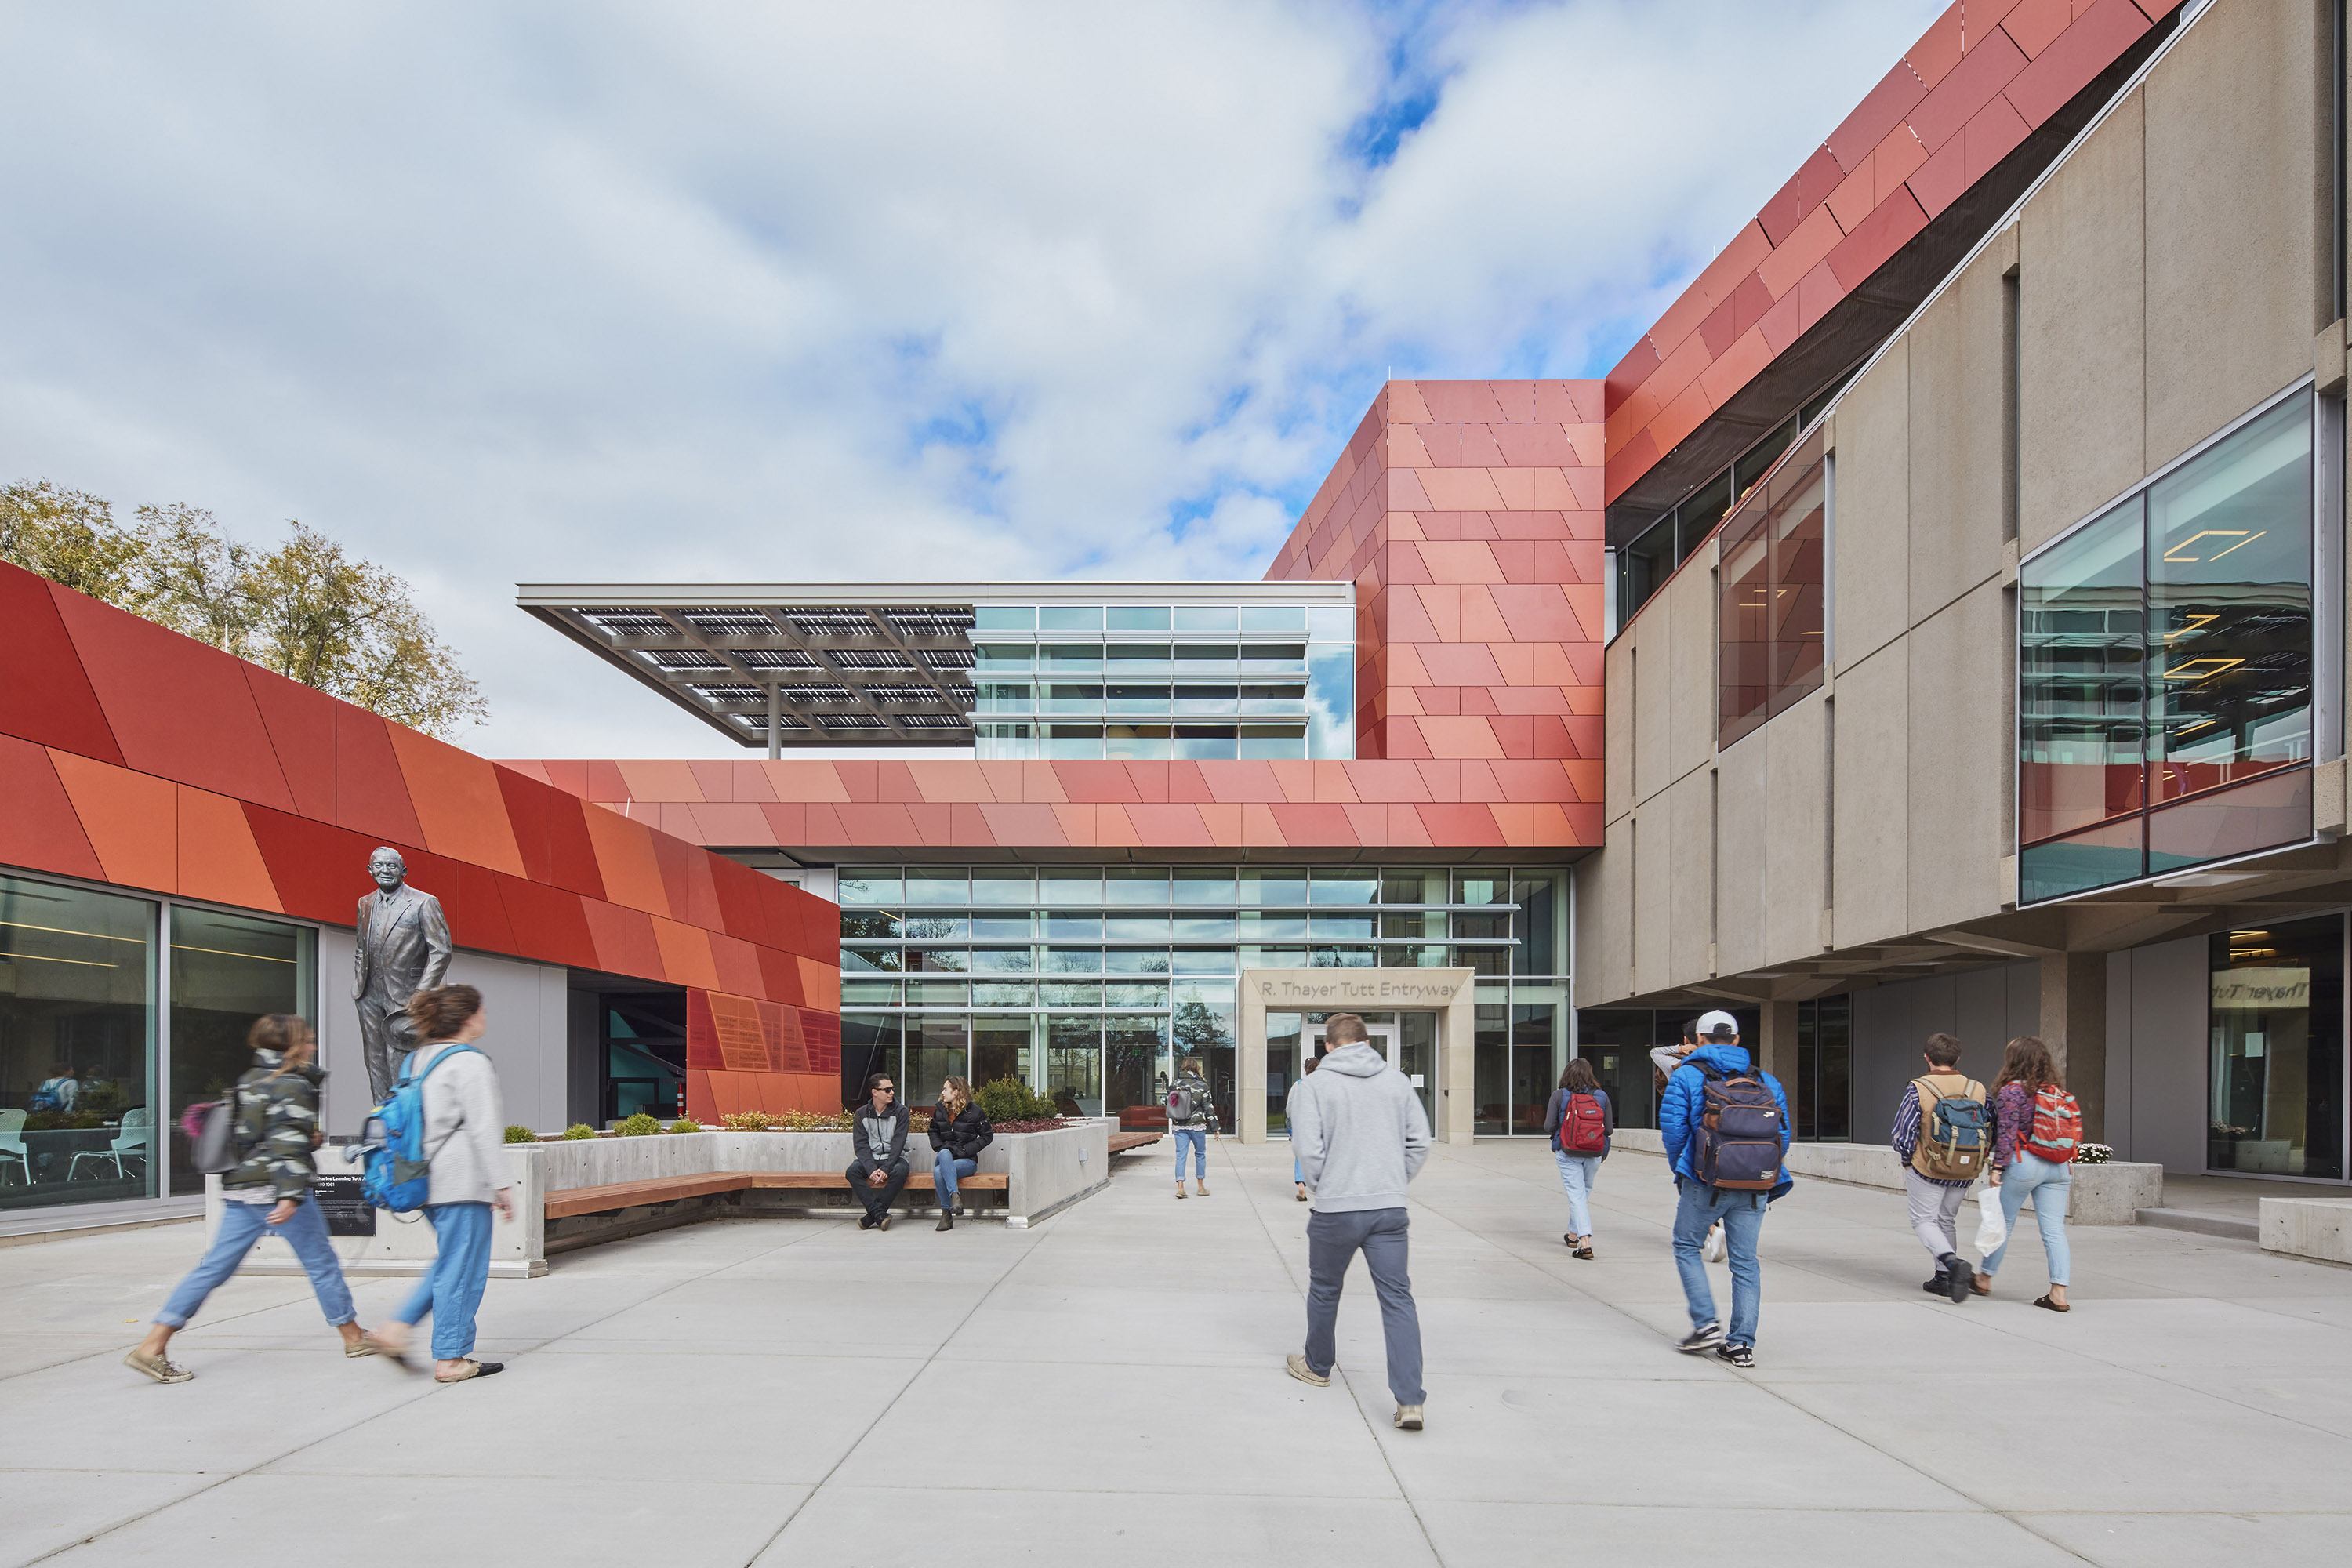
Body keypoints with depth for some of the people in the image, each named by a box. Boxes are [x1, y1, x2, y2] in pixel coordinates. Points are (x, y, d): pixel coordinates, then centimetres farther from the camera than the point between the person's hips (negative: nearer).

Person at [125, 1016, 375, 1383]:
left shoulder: (251, 1081, 15)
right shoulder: (293, 1085, -10)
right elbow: (290, 1143, -21)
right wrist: (290, 1196, -27)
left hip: (240, 1191, 8)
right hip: (279, 1191, -8)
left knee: (213, 1267, 6)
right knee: (322, 1262, 5)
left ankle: (152, 1345, -1)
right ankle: (353, 1337, 16)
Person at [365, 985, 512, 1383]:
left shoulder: (415, 1060, 13)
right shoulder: (470, 1063, -14)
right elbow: (485, 1130, -17)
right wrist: (500, 1186, -13)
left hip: (426, 1181, 9)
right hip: (463, 1184, -9)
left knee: (451, 1262, 20)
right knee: (462, 1268, 0)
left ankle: (395, 1329, 11)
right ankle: (450, 1359, 6)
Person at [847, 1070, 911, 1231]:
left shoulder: (901, 1112, -1)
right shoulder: (862, 1114, 4)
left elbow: (898, 1144, -10)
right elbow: (860, 1146, -5)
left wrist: (885, 1169, -23)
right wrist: (871, 1170, -21)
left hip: (894, 1158, -2)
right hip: (870, 1159, 2)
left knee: (899, 1171, -35)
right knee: (852, 1171, -29)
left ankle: (873, 1215, -28)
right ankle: (880, 1214, -35)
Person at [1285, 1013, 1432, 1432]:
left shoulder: (1313, 1085, -5)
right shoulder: (1398, 1081, 6)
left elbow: (1308, 1147, -12)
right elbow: (1419, 1141, 6)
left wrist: (1322, 1188, 3)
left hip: (1335, 1210, -2)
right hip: (1390, 1208, 2)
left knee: (1324, 1290, 19)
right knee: (1398, 1298, 3)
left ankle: (1317, 1367, 39)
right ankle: (1409, 1400, -6)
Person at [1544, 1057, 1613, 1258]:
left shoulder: (1559, 1095, -7)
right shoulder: (1602, 1096, -2)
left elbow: (1549, 1126, -8)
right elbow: (1610, 1129, -2)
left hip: (1568, 1153, -3)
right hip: (1594, 1154, 3)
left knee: (1576, 1195, -1)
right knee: (1584, 1192, 22)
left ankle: (1585, 1243, -14)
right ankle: (1573, 1235, 35)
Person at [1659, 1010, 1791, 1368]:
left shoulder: (1686, 1076, -2)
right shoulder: (1766, 1081, 9)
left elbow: (1673, 1130, -6)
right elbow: (1782, 1135, 7)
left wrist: (1680, 1173, 10)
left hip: (1705, 1183, -3)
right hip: (1754, 1187, 3)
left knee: (1687, 1247, 14)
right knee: (1745, 1261, 9)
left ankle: (1706, 1324, 3)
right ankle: (1742, 1343, 9)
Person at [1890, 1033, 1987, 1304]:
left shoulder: (1917, 1089, -12)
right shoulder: (1978, 1089, 0)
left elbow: (1903, 1134, -12)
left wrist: (1907, 1162, 5)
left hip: (1927, 1169, -5)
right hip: (1966, 1173, 5)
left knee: (1924, 1221, 5)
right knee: (1947, 1221, 19)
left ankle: (1953, 1263, -19)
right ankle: (1943, 1279, 22)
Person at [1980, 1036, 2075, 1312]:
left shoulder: (2011, 1091, -11)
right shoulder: (2057, 1089, 8)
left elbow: (2007, 1134, -14)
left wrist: (1997, 1167, -10)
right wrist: (2069, 1161, 20)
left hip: (2023, 1164, -5)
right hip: (2058, 1166, 5)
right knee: (2054, 1229, 3)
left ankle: (1985, 1279, 23)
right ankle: (2059, 1293, -1)